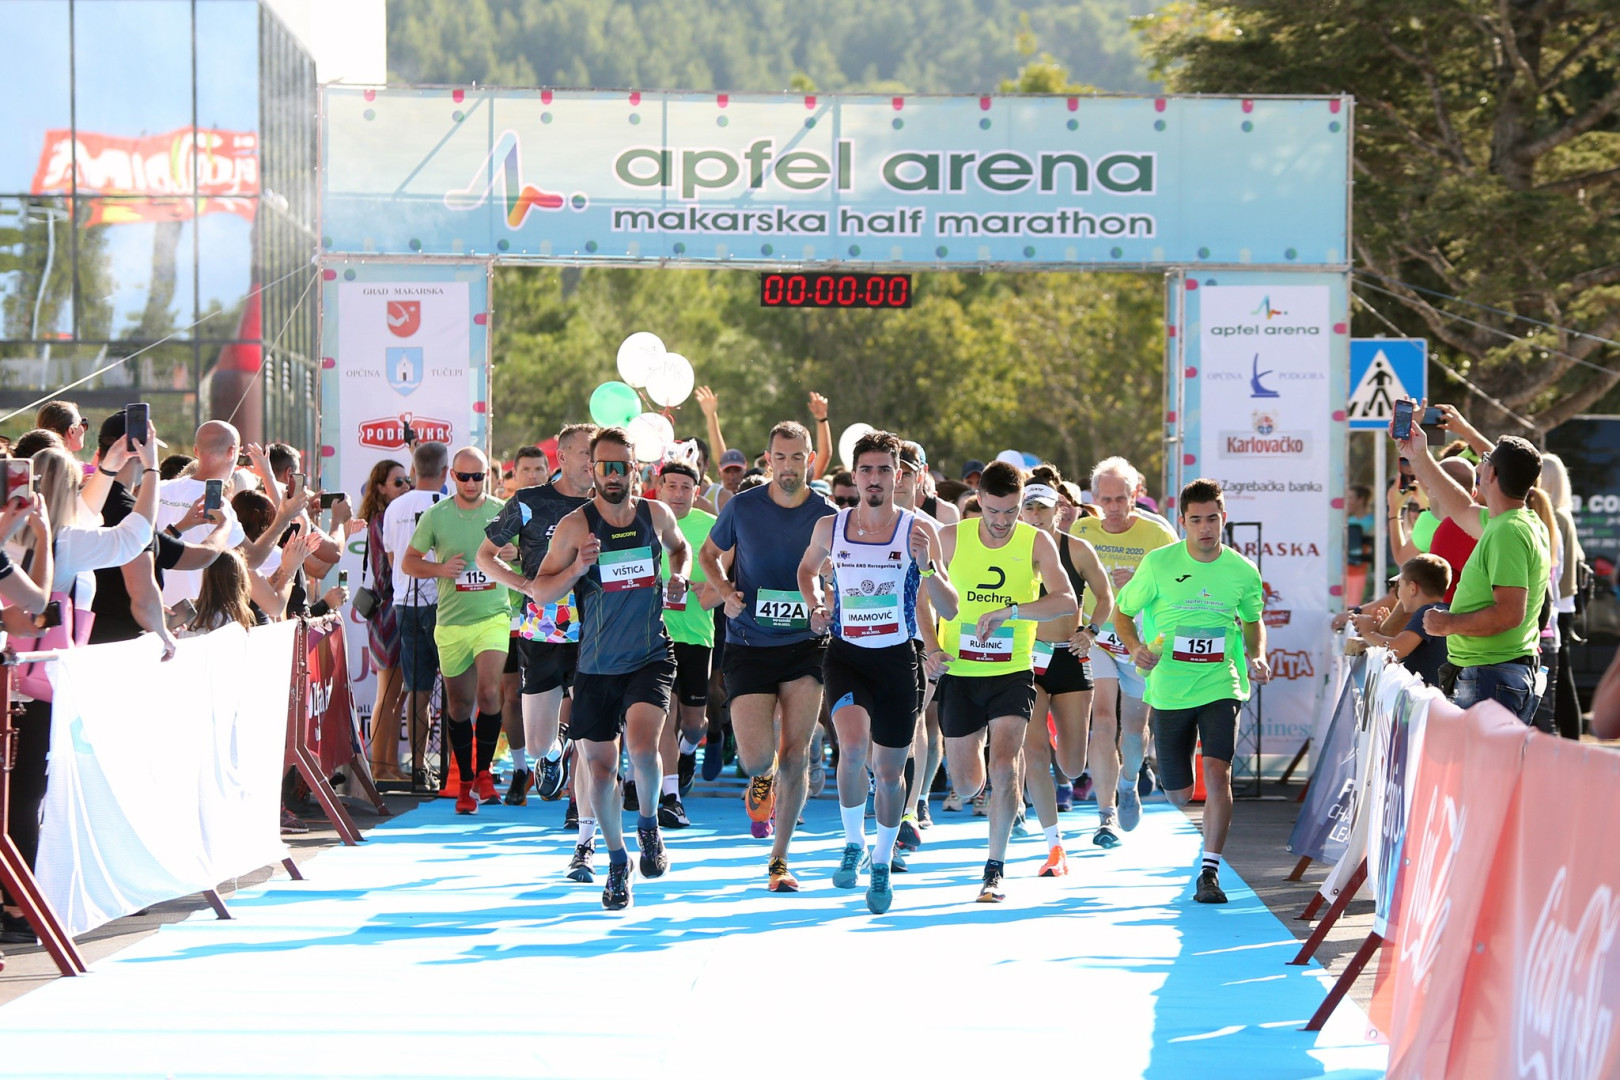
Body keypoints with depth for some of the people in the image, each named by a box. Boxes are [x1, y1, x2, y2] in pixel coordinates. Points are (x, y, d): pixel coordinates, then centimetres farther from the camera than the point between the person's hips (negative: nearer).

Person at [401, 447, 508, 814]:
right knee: (458, 703, 7)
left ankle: (484, 772, -4)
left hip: (493, 616, -1)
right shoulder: (436, 515, 1)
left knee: (488, 692, -19)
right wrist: (440, 569, -10)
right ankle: (465, 782, 20)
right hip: (451, 621, 1)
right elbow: (409, 561, 7)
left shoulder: (504, 513, 2)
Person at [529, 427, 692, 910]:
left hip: (650, 657, 0)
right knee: (600, 766, 5)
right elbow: (539, 592, -5)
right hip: (595, 665, 0)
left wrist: (679, 577, 4)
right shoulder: (576, 526, -6)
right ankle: (617, 860, 26)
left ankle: (648, 825, 5)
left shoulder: (657, 515, 2)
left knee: (643, 745, -24)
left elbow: (680, 547, 25)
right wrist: (577, 568, -22)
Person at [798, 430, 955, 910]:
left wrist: (925, 565, -23)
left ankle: (882, 864, 29)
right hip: (846, 656, 0)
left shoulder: (918, 531, -5)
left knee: (889, 771, 6)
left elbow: (950, 609, -7)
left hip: (898, 659, 0)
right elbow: (807, 568, 24)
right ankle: (854, 842, -1)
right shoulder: (829, 528, 1)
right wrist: (814, 605, 5)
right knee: (853, 745, -25)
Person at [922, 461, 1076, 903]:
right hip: (959, 673, 2)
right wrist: (932, 648, -7)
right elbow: (923, 597, 8)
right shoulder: (950, 538, -4)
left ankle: (995, 869, -7)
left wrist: (1009, 612, -31)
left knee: (1003, 768, -19)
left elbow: (1067, 601, -20)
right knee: (966, 784, 6)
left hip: (1012, 673, -2)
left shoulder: (1037, 543, -8)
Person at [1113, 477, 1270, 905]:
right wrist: (1136, 648, -14)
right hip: (1169, 690, 0)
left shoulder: (1242, 572, -1)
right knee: (1178, 794, 7)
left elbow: (1253, 621, 18)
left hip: (1220, 688, 0)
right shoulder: (1158, 564, -6)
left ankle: (1210, 871, -15)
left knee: (1217, 772, -21)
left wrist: (1256, 657, -1)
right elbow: (1121, 612, 4)